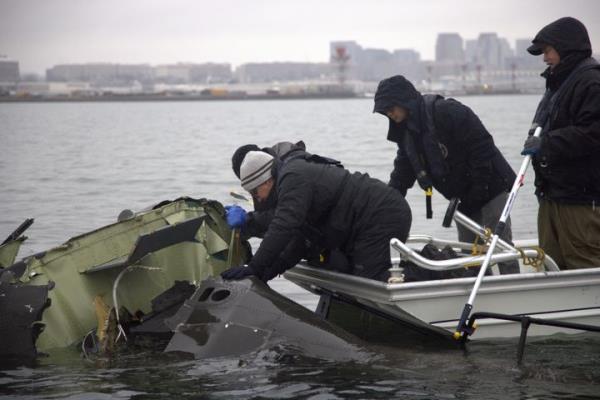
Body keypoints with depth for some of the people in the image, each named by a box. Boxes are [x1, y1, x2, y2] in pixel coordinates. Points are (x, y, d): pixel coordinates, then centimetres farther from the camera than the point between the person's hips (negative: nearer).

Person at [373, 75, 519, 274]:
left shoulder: (447, 112, -21)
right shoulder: (405, 132, 8)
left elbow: (482, 148, -22)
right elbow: (401, 177, 13)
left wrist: (475, 196, -21)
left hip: (490, 188, -9)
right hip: (463, 198, 9)